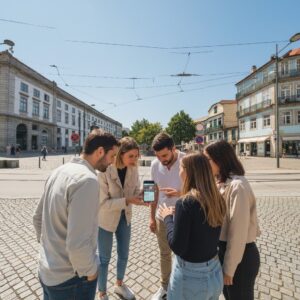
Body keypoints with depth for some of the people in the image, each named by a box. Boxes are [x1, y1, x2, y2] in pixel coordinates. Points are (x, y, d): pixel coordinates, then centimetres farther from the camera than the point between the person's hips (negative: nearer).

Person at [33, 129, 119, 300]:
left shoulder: (59, 171, -1)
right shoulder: (87, 179, -29)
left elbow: (38, 218, 8)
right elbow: (78, 244, -32)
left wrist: (48, 246, 17)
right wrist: (90, 272, -14)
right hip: (71, 280, -7)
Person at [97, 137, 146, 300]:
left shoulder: (133, 169, -12)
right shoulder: (104, 171, -28)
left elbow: (135, 191, -3)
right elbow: (103, 203, -26)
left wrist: (142, 196, -24)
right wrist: (127, 201, -33)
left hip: (125, 217, 5)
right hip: (105, 219, -5)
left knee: (124, 254, 23)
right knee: (104, 258, 16)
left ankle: (119, 284, 52)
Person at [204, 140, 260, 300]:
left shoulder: (237, 186, -25)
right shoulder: (221, 183, 2)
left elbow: (238, 232, -23)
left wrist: (228, 269, -15)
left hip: (240, 256, -7)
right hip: (224, 249, 7)